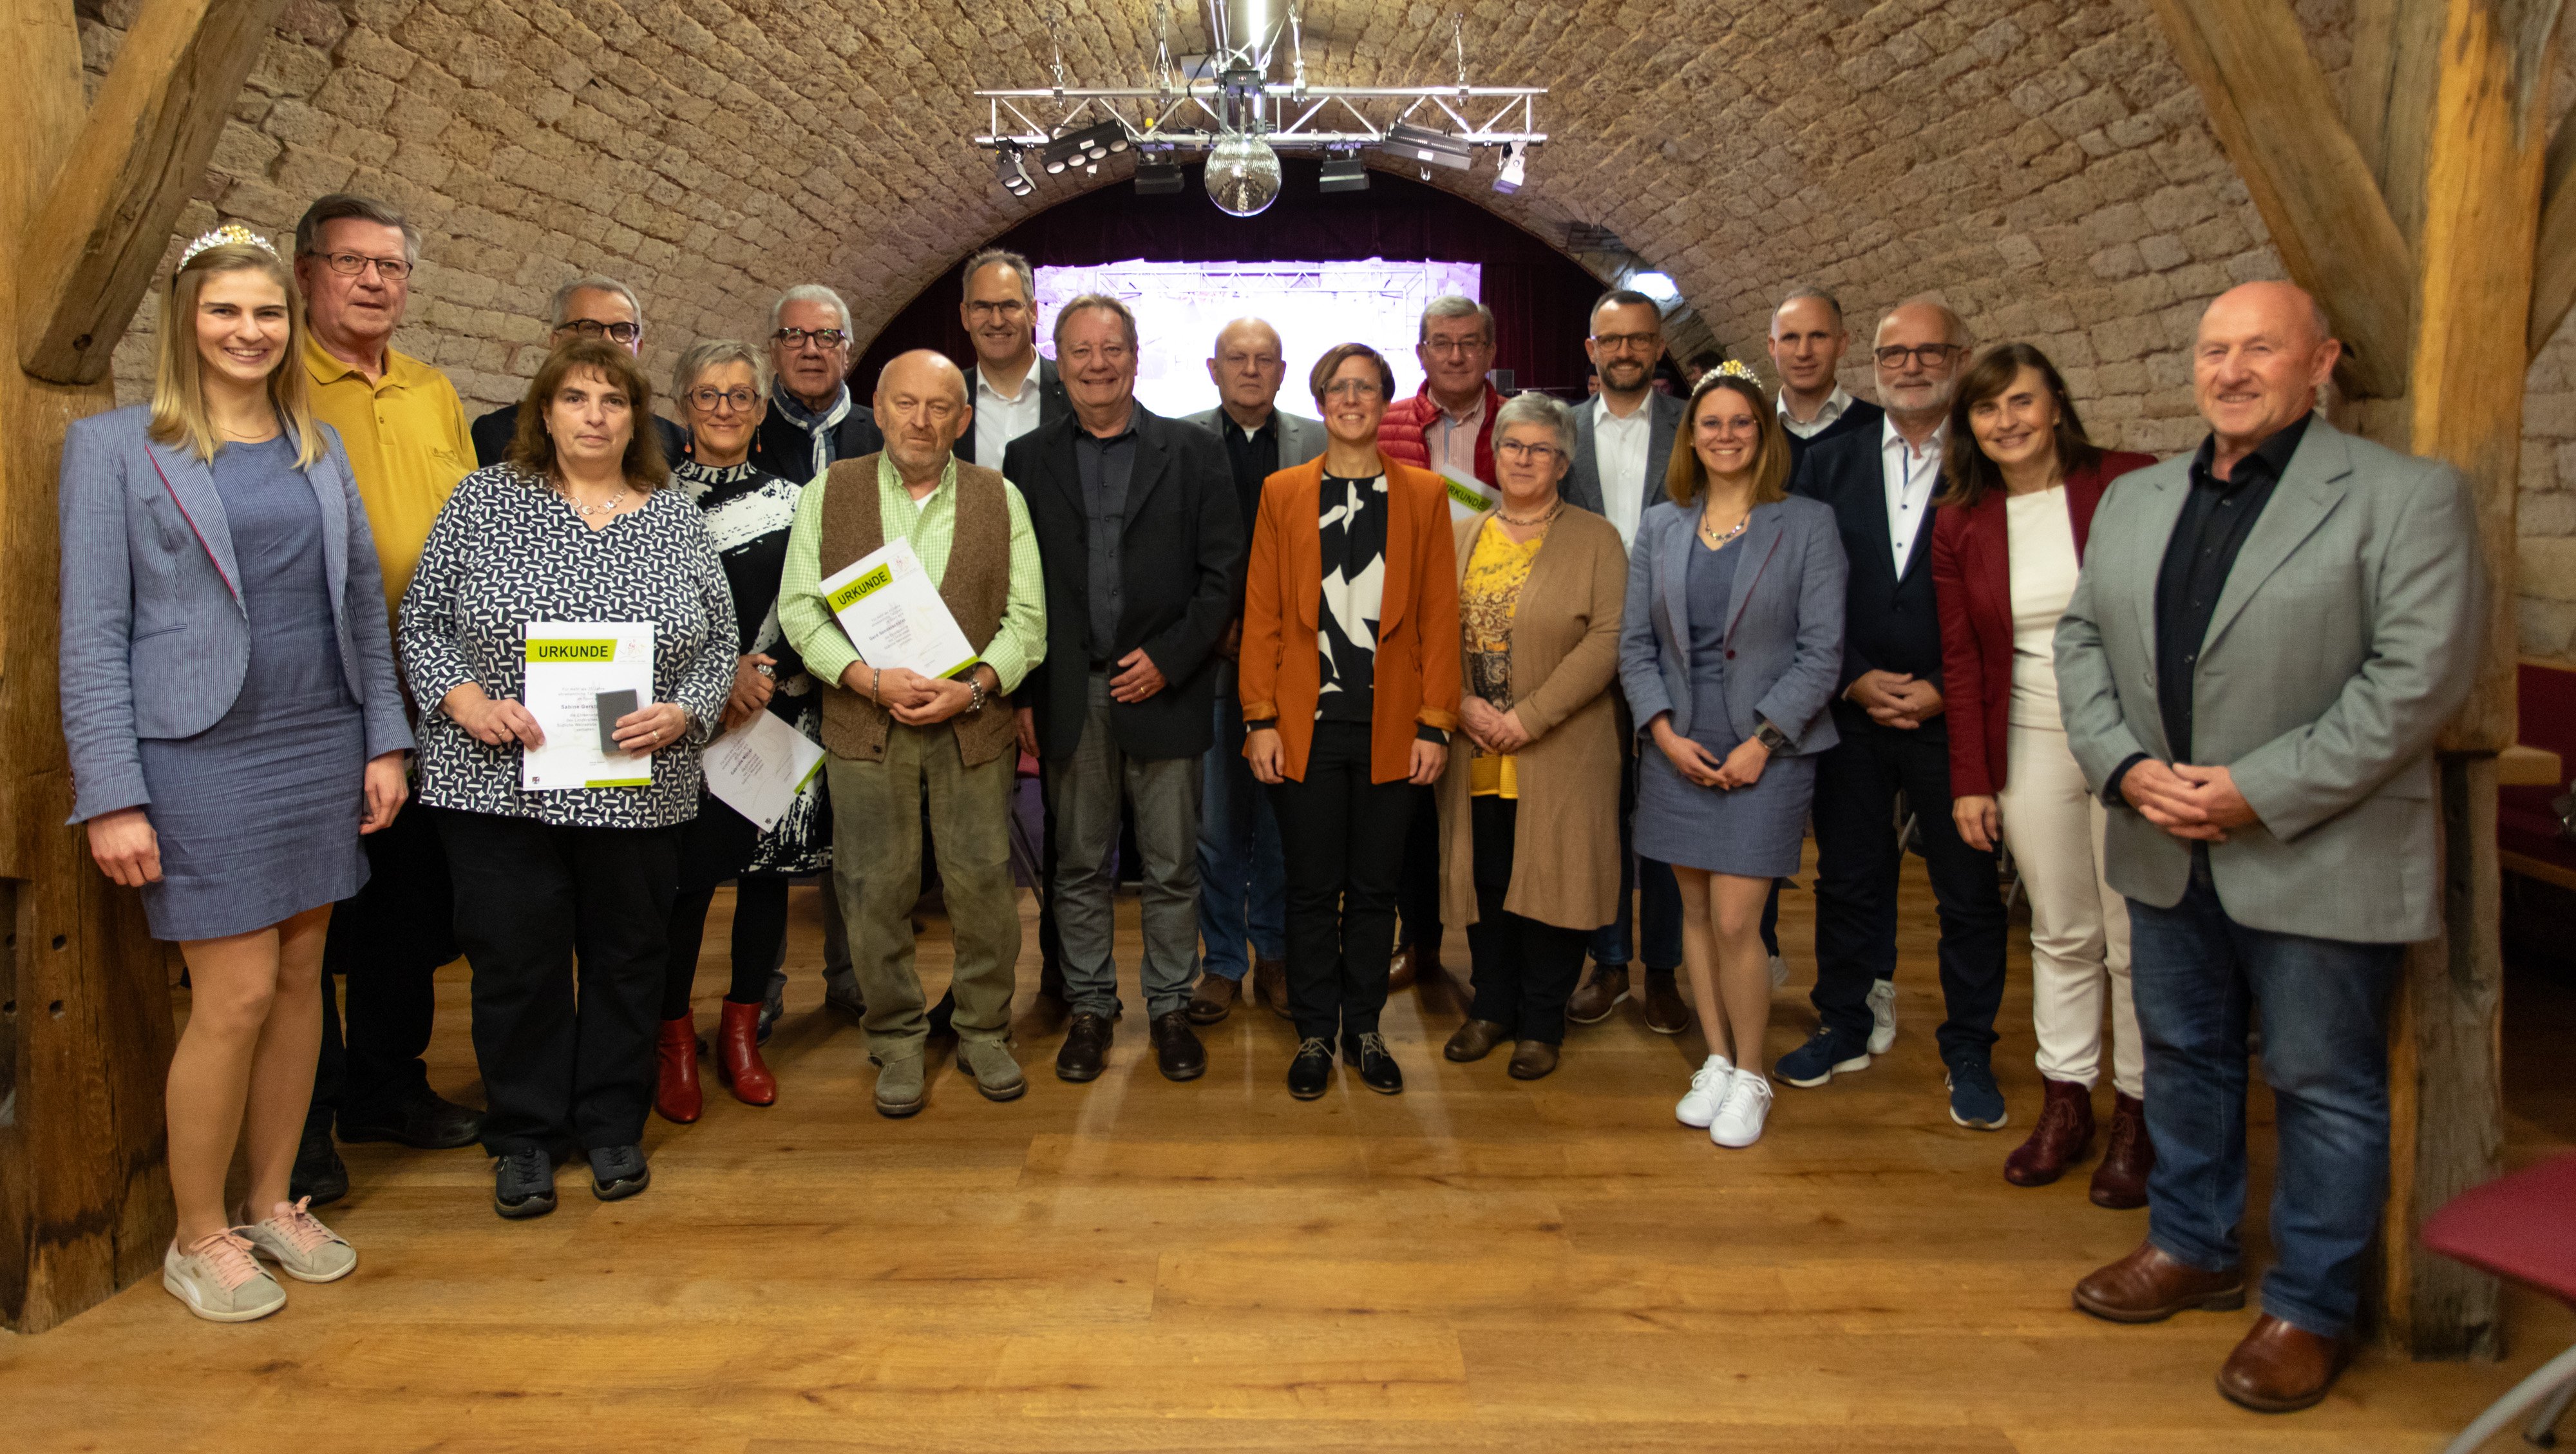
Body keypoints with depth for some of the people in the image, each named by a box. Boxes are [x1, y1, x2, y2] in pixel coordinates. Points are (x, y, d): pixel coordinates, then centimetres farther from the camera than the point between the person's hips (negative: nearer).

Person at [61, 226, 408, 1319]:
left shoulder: (318, 445, 11)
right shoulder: (115, 448, -3)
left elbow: (365, 601, 12)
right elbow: (93, 633, -6)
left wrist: (383, 740, 7)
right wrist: (112, 797, -11)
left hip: (322, 750, 5)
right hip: (201, 759, -4)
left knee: (300, 977, 10)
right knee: (238, 996, -3)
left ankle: (272, 1201, 27)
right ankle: (198, 1238, 16)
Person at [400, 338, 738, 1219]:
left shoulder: (676, 515, 6)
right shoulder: (485, 500, 3)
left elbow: (720, 641, 7)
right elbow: (423, 621, 4)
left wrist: (681, 713, -10)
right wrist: (465, 700, -12)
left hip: (638, 789, 1)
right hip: (500, 782, -1)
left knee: (626, 957, 11)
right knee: (516, 961, 5)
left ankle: (613, 1126, 28)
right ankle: (524, 1137, 23)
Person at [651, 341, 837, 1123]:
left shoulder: (790, 500, 8)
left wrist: (766, 674, -10)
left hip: (778, 713, 2)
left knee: (768, 866, 6)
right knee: (686, 873, -4)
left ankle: (742, 1029, 21)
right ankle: (674, 1038, 13)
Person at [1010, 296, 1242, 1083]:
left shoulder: (1194, 452, 3)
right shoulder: (1027, 458, 7)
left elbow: (1224, 571, -1)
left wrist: (1168, 658, -10)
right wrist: (1023, 697, -1)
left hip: (1164, 689, -1)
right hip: (1069, 697, 1)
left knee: (1172, 867, 6)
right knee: (1080, 866, 10)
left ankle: (1169, 1007, 21)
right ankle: (1089, 1008, 24)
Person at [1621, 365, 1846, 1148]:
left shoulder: (1807, 525, -2)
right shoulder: (1660, 527, 7)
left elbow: (1821, 651, -5)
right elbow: (1635, 643, 7)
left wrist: (1762, 743, -12)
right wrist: (1664, 731, -5)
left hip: (1766, 750, -3)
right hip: (1677, 748, 4)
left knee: (1735, 922, -6)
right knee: (1697, 912, 10)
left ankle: (1750, 1076, 13)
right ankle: (1715, 1060, 26)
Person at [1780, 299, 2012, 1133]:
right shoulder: (1829, 468, 7)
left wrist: (1941, 689, -12)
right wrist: (1856, 680, -7)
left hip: (1952, 715, -2)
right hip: (1850, 712, 2)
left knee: (1969, 892, 6)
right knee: (1847, 878, 12)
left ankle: (1969, 1054, 21)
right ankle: (1845, 1028, 29)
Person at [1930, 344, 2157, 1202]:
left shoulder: (2132, 486, -5)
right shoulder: (1960, 522, 5)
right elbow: (1962, 661, 7)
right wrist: (1970, 780, 4)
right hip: (2032, 745, 3)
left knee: (2136, 938, 5)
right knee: (2060, 935, 11)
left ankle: (2137, 1114, 20)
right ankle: (2065, 1102, 24)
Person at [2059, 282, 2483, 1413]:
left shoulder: (2405, 497, -8)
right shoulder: (2134, 500, 10)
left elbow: (2420, 672, -16)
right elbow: (2082, 640, 9)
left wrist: (2262, 794, -20)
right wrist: (2125, 767, -8)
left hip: (2319, 861, -5)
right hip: (2166, 852, 6)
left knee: (2323, 1085, 7)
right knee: (2182, 1056, 18)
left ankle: (2311, 1308, 23)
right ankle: (2193, 1248, 37)